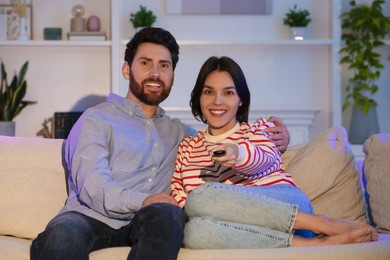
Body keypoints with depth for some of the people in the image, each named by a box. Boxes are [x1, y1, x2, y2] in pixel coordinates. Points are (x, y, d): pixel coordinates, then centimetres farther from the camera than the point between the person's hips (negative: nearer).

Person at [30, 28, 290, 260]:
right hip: (91, 216, -4)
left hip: (147, 223, 4)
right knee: (61, 235, -41)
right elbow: (92, 186, -2)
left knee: (167, 215, -35)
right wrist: (140, 200, -22)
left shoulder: (178, 132, 29)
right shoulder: (97, 119, 12)